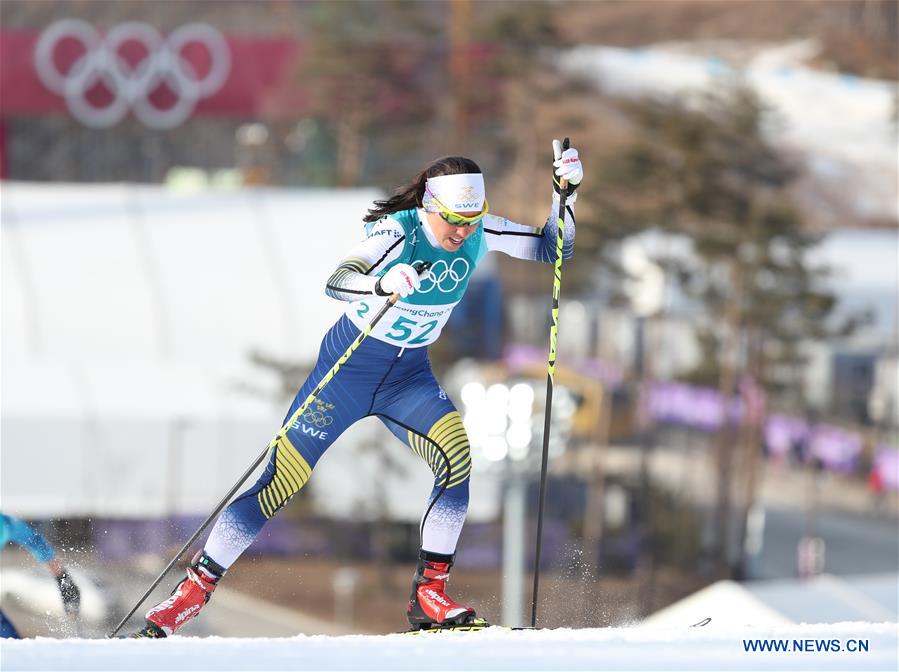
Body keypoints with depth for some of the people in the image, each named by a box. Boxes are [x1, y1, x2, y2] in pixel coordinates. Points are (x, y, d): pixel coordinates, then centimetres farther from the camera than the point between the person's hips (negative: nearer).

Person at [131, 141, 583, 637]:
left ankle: (429, 596, -16)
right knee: (279, 483, -6)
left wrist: (565, 195, -16)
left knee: (457, 458, -24)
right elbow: (335, 283, -40)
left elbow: (552, 250, 0)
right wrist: (382, 285, -61)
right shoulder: (397, 232, -26)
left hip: (408, 377, 4)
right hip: (348, 367, -4)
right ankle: (191, 594, 6)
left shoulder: (479, 233, -9)